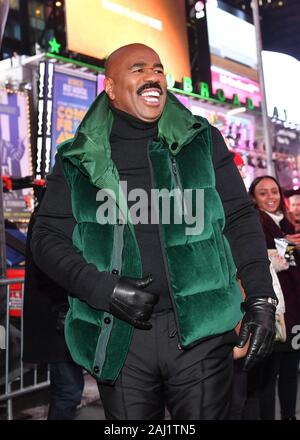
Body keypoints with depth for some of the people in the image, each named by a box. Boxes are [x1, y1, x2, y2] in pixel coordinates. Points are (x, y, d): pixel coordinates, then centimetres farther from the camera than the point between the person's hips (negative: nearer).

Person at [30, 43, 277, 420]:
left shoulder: (203, 142, 7)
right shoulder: (77, 160, 5)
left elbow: (241, 220, 7)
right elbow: (48, 238, 4)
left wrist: (261, 299, -2)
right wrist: (104, 288, -11)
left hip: (200, 333, 0)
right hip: (118, 339, 0)